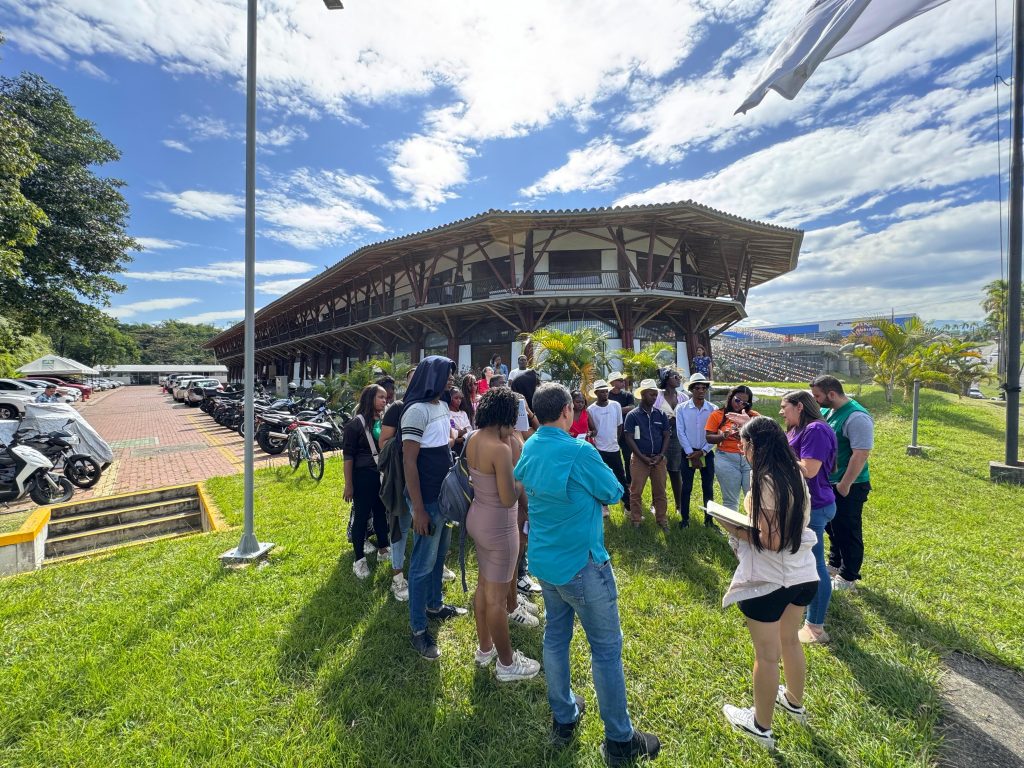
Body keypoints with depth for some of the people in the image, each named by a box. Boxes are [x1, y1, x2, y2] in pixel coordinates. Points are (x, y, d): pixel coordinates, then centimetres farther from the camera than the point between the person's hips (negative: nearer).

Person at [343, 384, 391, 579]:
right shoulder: (356, 424, -11)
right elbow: (348, 456, -9)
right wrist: (348, 485, -11)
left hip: (383, 475, 5)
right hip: (363, 476, -5)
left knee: (381, 512, 16)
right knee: (362, 516, 6)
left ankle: (383, 551, 33)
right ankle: (359, 559, 21)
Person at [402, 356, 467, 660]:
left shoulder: (443, 406, 7)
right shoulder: (417, 410, -19)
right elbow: (409, 462, -20)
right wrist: (418, 509, -20)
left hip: (446, 493, 8)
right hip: (427, 498, -8)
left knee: (439, 555, 22)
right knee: (423, 564, 6)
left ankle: (435, 605, 42)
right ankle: (418, 629, 22)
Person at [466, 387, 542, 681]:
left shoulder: (473, 439, -3)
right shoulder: (501, 448, -28)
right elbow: (509, 499, -25)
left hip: (477, 517, 9)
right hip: (498, 525, -8)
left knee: (483, 586, 23)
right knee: (497, 596, 9)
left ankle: (484, 648, 43)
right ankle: (506, 664, 30)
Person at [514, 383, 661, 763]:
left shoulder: (529, 448, -3)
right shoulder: (579, 452, -24)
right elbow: (613, 492, -12)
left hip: (544, 560, 7)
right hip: (582, 563, -7)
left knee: (555, 635, 21)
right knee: (606, 647, 10)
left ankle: (563, 718, 39)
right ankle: (620, 740, 26)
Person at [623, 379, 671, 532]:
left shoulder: (660, 415, 5)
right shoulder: (632, 415, -6)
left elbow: (666, 436, 7)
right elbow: (629, 438, -7)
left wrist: (661, 455, -6)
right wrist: (643, 457, -12)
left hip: (658, 459, 3)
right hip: (639, 459, -3)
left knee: (660, 491, 10)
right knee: (636, 492, 3)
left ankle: (662, 520, 22)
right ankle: (635, 521, 15)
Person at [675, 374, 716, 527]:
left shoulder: (713, 409, -2)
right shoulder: (681, 408, -5)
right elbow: (680, 432, -7)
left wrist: (702, 452, -10)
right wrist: (690, 453, -10)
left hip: (706, 453, 1)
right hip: (688, 452, -1)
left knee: (708, 488, 10)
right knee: (686, 487, 6)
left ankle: (709, 519, 23)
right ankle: (684, 518, 18)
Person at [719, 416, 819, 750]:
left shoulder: (765, 481, -24)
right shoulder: (794, 474, 1)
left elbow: (771, 542, -24)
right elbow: (793, 523, 11)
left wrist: (736, 531, -12)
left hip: (768, 580, -8)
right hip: (800, 573, 8)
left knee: (766, 655, 11)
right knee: (790, 641, 28)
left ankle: (761, 726, 30)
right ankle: (794, 701, 50)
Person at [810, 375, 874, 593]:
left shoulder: (856, 417, -22)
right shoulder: (825, 412, 4)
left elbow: (861, 455, -25)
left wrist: (844, 485, -22)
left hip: (848, 487, -8)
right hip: (828, 483, 8)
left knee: (847, 532, 7)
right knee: (832, 527, 22)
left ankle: (848, 578, 24)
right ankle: (834, 565, 40)